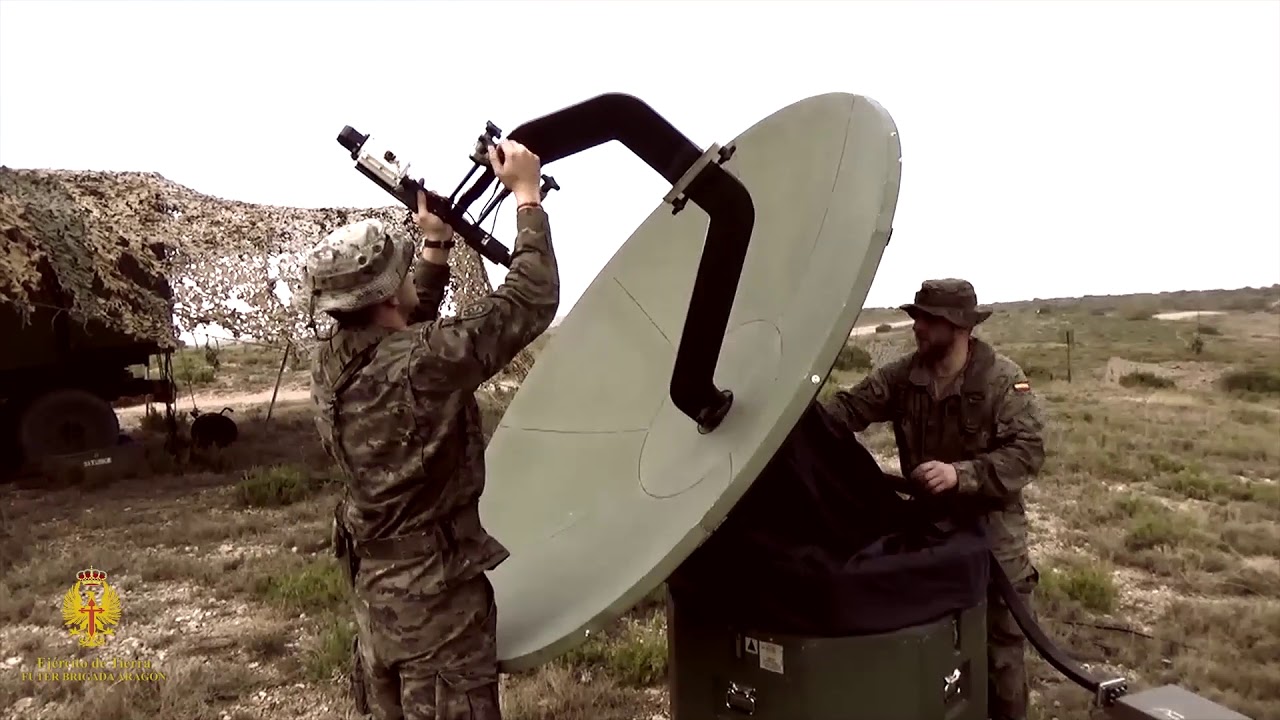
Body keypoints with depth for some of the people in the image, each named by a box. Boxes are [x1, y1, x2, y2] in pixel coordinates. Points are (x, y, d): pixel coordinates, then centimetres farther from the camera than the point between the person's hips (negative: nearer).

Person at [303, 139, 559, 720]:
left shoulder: (329, 363, -3)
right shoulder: (422, 364, -27)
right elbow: (532, 300, -21)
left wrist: (437, 246, 10)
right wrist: (527, 194, -10)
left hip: (373, 583, 8)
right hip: (436, 590, -8)